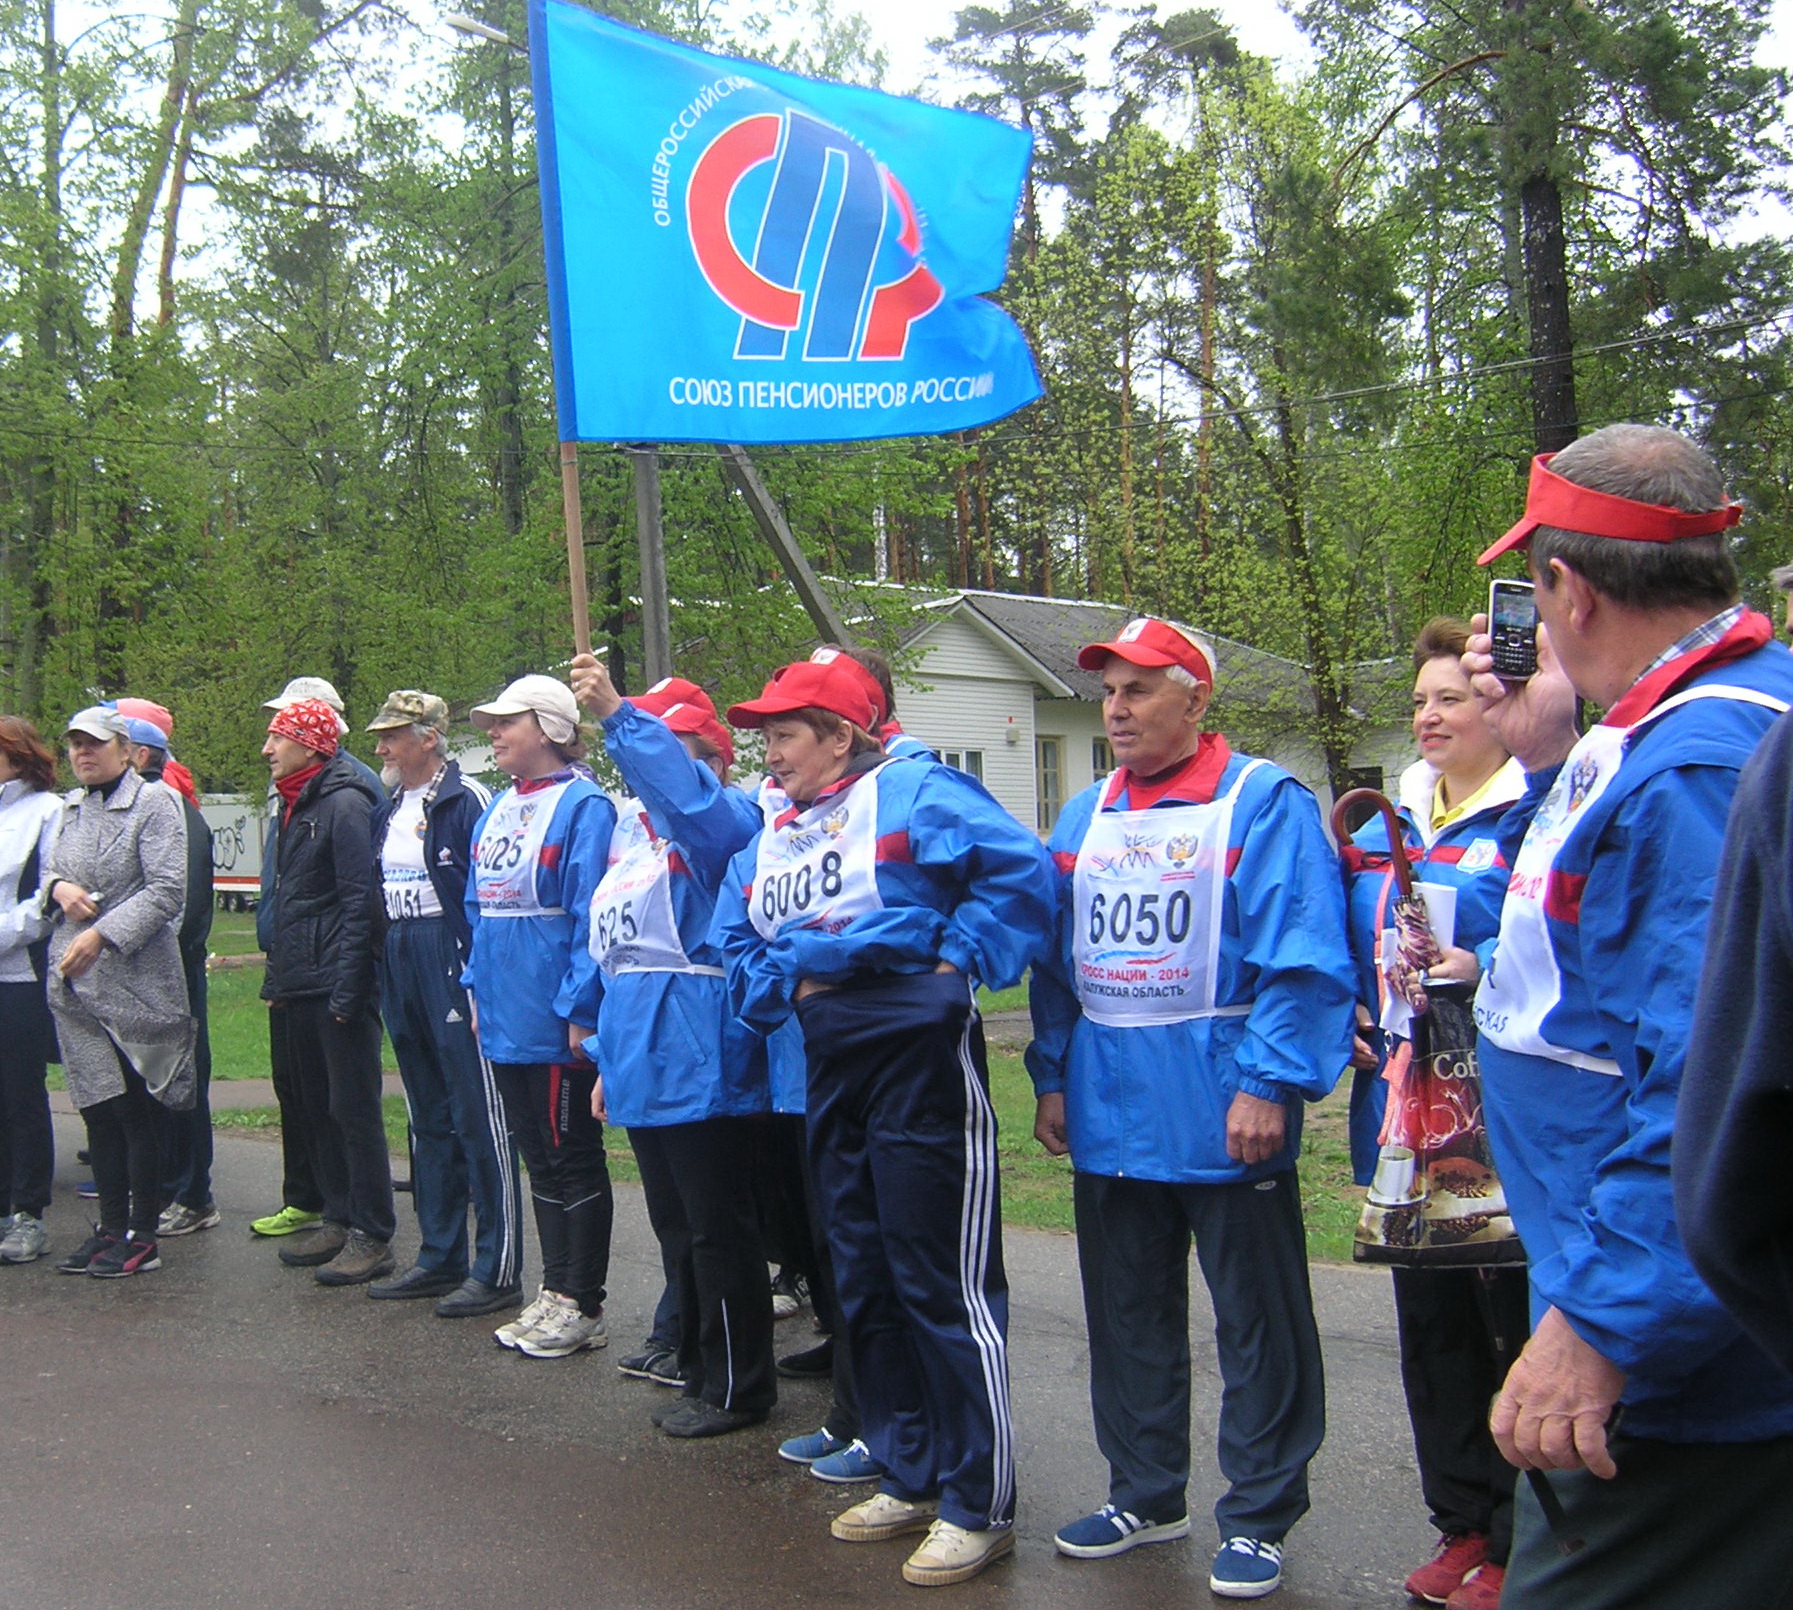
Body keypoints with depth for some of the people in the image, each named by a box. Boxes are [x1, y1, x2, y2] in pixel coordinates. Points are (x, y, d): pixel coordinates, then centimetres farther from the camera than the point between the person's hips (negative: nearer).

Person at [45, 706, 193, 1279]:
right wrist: (59, 887, -1)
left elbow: (166, 889, -15)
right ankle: (110, 1227, 21)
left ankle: (142, 1236, 6)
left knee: (136, 1109, -2)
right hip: (73, 980, 7)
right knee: (97, 1108, 12)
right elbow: (49, 866, 24)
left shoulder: (154, 802, -7)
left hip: (134, 981, -7)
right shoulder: (70, 807, 14)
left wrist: (100, 934, -20)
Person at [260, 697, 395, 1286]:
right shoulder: (293, 805, 15)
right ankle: (340, 1219, 24)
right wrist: (277, 976, 17)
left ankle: (372, 1236, 3)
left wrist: (346, 988, -20)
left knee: (354, 1109, -4)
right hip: (297, 990, 9)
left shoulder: (345, 803, -12)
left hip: (337, 988, -9)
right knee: (314, 1108, 14)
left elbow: (359, 901, -17)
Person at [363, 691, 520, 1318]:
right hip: (400, 971, 9)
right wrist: (383, 972, 15)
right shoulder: (387, 810, 15)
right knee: (429, 1119, 15)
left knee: (480, 1120, -5)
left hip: (455, 968, -9)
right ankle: (440, 1258, 24)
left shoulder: (467, 800, -10)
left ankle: (497, 1270, 0)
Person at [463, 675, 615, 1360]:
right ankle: (555, 1290, 25)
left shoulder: (582, 806, -13)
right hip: (506, 1016, 9)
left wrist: (579, 1010, -20)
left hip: (555, 1020, -8)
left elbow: (590, 915, -17)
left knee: (573, 1160, 2)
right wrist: (476, 989, 13)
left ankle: (583, 1305, 11)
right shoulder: (498, 808, 13)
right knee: (539, 1158, 15)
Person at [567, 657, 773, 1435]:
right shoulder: (629, 822, 14)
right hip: (641, 1063, 9)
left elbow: (685, 794, -36)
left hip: (700, 1066, -9)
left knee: (716, 1231, 2)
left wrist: (617, 716, -41)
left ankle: (736, 1387, 14)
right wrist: (606, 1051, 18)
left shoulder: (723, 817, -10)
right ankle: (700, 1373, 30)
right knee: (676, 1229, 18)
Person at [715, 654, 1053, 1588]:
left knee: (943, 1286, -4)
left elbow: (1020, 870, -16)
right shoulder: (770, 837, 15)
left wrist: (958, 960, -14)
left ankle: (980, 1505, 7)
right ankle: (910, 1477, 29)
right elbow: (738, 937, 23)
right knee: (865, 1284, 15)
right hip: (831, 1072, 9)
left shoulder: (914, 793, -8)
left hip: (921, 1060, -8)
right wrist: (781, 989, 5)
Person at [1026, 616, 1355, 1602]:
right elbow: (1056, 963, 15)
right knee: (1128, 1317, 17)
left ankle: (1259, 1517, 20)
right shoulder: (1084, 818, 11)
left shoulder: (1262, 802, -9)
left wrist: (1268, 1083, -22)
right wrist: (1051, 1075, 10)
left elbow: (1301, 959, -16)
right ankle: (1146, 1493, 33)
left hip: (1222, 1112, -6)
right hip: (1110, 1115, 6)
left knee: (1257, 1324, 6)